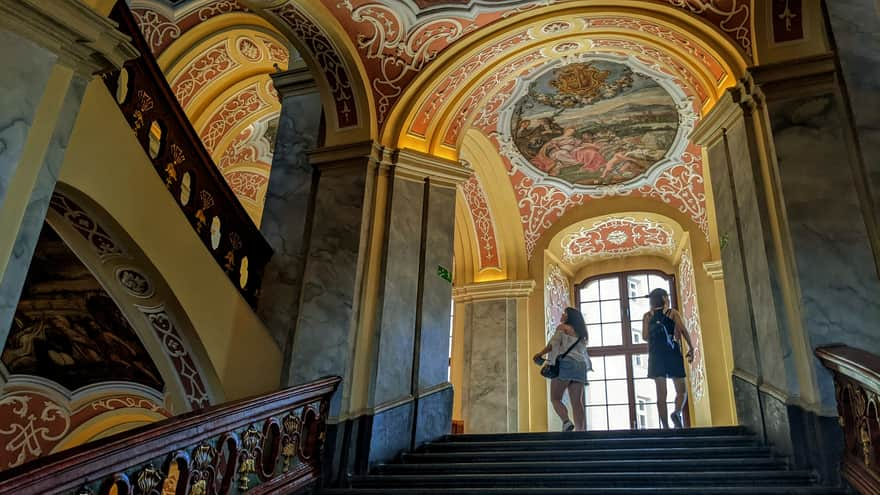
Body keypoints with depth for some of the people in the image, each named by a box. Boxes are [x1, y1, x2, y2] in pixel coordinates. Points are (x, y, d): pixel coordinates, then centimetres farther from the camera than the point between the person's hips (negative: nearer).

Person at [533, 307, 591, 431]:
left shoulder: (563, 327, 7)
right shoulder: (581, 333, 26)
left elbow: (553, 343, -4)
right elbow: (583, 351, 21)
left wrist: (539, 354, 5)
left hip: (565, 363, -6)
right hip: (580, 365, 6)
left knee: (555, 398, -2)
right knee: (577, 402, -1)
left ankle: (566, 421, -24)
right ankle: (581, 431, -13)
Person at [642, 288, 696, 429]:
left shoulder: (648, 316, 10)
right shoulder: (673, 313, 6)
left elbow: (645, 336, 2)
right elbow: (683, 330, -6)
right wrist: (691, 347, 1)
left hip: (656, 356, 2)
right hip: (673, 354, -1)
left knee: (661, 393, 1)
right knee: (681, 390, 7)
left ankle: (665, 426, -6)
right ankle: (677, 412, -21)